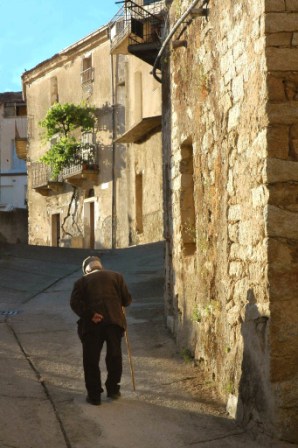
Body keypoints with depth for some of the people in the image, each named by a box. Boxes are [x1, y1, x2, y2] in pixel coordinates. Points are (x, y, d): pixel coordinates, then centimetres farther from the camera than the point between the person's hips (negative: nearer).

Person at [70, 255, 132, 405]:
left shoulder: (82, 281, 13)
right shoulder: (116, 276, 15)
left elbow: (75, 302, -3)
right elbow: (127, 299, 10)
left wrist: (89, 314, -10)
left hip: (92, 324, -1)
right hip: (114, 321, 1)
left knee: (91, 360, 8)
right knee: (114, 356, 16)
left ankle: (94, 394, 9)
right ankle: (113, 389, 26)